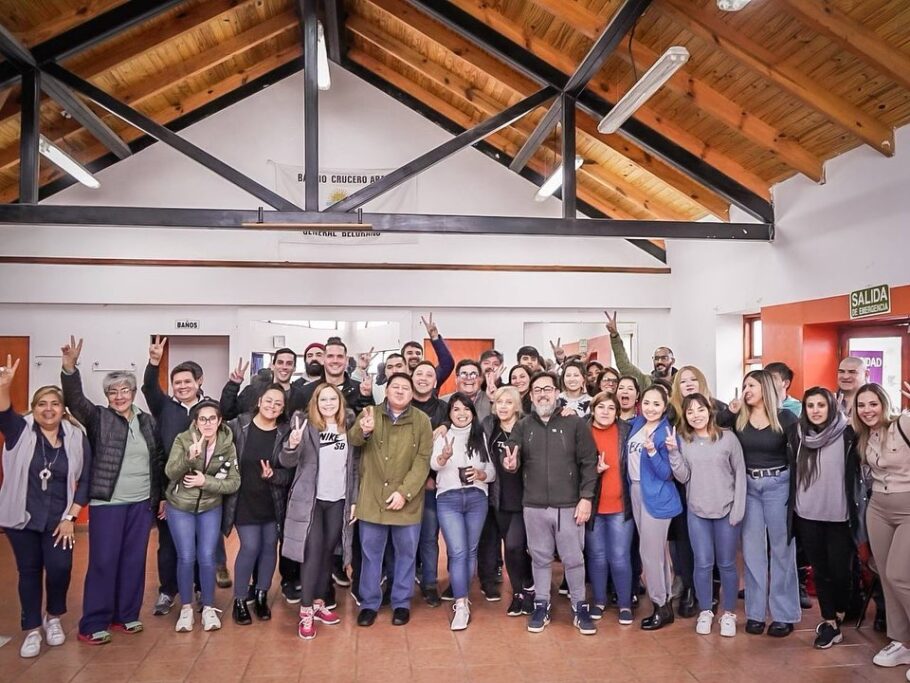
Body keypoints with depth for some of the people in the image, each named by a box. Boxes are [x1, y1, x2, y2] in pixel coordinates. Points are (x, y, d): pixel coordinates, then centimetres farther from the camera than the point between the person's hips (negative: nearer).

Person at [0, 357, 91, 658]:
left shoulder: (76, 438, -2)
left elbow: (84, 480, 0)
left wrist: (70, 517, -5)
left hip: (59, 520, 0)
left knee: (60, 568, -7)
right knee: (29, 571, 9)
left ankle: (53, 617, 22)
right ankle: (32, 630, 25)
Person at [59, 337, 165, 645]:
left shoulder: (147, 421, 8)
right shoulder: (98, 418, 0)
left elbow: (158, 461, 11)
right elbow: (74, 399, -18)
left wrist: (162, 496, 10)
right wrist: (69, 367, -35)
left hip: (142, 503, 3)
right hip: (107, 504, -3)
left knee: (134, 561, 10)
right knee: (103, 562, 1)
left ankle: (126, 615, 24)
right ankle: (92, 625, 12)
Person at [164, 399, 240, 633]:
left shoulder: (228, 445, -11)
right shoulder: (183, 440, -15)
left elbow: (234, 483, -11)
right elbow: (170, 473, -23)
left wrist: (205, 482, -23)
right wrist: (189, 457, -41)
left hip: (210, 508, 1)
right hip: (180, 508, -1)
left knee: (207, 558, 0)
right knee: (186, 558, 0)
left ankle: (208, 608, 18)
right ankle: (186, 609, 19)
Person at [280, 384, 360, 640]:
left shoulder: (348, 428, 4)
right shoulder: (306, 426, -6)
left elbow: (355, 467, 8)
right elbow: (288, 462, -12)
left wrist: (354, 500, 5)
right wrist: (291, 446, -34)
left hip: (338, 501, 4)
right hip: (311, 500, -3)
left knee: (328, 553, 11)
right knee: (313, 553, -5)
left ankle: (319, 604, 25)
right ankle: (306, 613, 4)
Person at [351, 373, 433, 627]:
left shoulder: (422, 421, -2)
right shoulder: (369, 414, 1)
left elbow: (423, 460, -6)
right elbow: (352, 440, -14)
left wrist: (404, 492, -16)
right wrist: (363, 431, -38)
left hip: (407, 500, 0)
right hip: (372, 499, 1)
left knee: (406, 553, 11)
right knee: (371, 553, 11)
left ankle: (401, 603, 27)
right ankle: (369, 604, 26)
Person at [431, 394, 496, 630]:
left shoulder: (481, 437, 9)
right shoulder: (443, 437, 2)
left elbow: (492, 472, 8)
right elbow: (434, 465, -17)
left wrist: (480, 474, -15)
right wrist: (444, 456, -39)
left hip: (477, 498, 3)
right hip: (448, 499, -2)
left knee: (471, 551, 9)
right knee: (458, 552, -9)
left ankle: (462, 598, 24)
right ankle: (461, 606, -6)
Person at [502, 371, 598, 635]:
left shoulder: (575, 423, -2)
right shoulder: (522, 426, 5)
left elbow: (589, 462, -3)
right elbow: (511, 458, 1)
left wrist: (586, 497, -9)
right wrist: (510, 463, -24)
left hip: (569, 505, -2)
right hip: (534, 506, 2)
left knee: (573, 559, 8)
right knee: (540, 558, 14)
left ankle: (580, 607, 25)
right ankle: (541, 606, 28)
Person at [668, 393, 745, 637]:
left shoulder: (728, 438, -5)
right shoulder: (683, 441, 1)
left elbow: (740, 474, -3)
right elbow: (683, 477, -3)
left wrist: (738, 510, -7)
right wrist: (673, 452, -16)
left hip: (726, 511, -1)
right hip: (696, 512, 2)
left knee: (726, 564, 9)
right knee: (703, 564, 8)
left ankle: (729, 613, 24)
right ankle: (705, 612, 23)